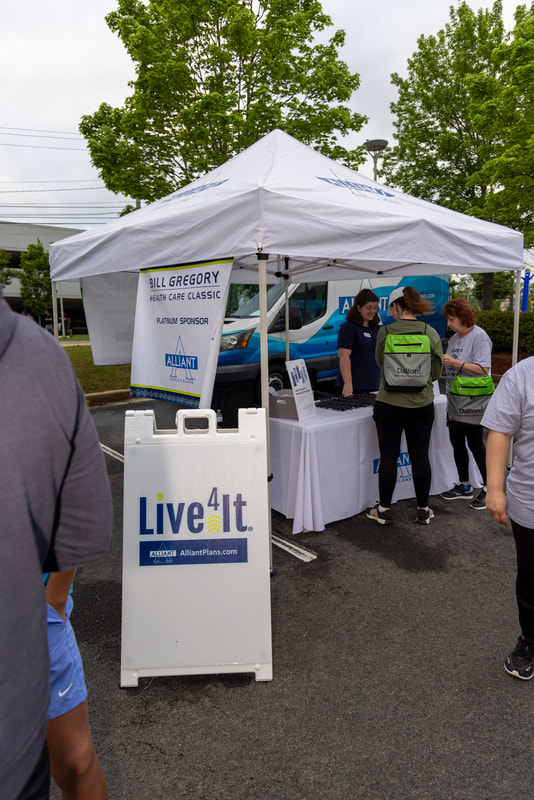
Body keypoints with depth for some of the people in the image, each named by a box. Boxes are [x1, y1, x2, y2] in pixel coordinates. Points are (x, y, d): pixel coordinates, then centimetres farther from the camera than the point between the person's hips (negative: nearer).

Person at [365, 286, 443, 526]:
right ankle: (423, 510, 22)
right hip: (422, 404, 2)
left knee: (388, 457, 7)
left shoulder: (385, 332, -10)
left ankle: (384, 510, 17)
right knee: (420, 456, 11)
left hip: (390, 404, -2)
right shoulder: (431, 333, -3)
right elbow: (436, 373, 4)